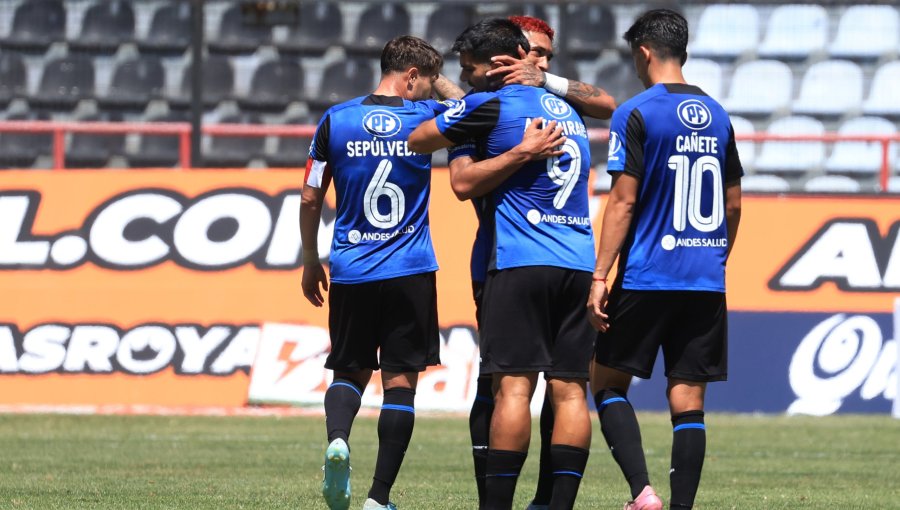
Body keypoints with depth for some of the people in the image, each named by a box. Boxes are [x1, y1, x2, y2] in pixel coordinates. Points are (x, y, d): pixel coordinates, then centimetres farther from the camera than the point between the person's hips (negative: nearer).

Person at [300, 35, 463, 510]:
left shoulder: (335, 121, 0)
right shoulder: (425, 117, -3)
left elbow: (310, 199, 5)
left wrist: (310, 261, 16)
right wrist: (439, 80, 30)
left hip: (350, 273, 2)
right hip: (410, 274, -2)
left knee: (349, 370, 15)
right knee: (400, 381, 3)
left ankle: (337, 439, -16)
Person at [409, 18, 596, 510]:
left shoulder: (490, 106, -3)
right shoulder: (566, 110, 18)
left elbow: (418, 141, 9)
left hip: (519, 263, -6)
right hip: (578, 266, 6)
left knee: (513, 386, -9)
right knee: (570, 389, 1)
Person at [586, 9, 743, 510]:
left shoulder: (637, 113, -7)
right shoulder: (717, 116, 10)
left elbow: (623, 202, -11)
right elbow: (733, 205, 16)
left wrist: (600, 277, -9)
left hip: (647, 277, -5)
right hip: (707, 282, 5)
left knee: (607, 381, 8)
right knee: (688, 399, 5)